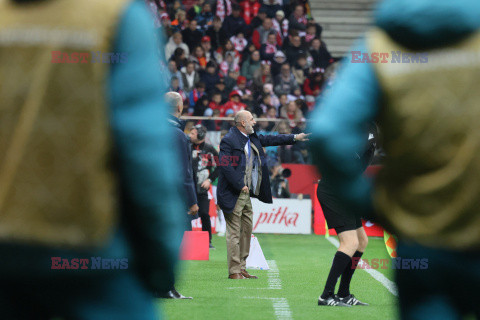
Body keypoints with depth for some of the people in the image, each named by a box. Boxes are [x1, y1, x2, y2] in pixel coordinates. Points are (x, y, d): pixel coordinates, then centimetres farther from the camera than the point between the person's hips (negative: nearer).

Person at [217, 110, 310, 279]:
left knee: (246, 231, 11)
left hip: (246, 194, 9)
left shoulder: (252, 138, 13)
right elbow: (225, 166, -19)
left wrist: (294, 138, 19)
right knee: (234, 233, -6)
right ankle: (234, 271, -3)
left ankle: (242, 268, 18)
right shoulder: (228, 141, -13)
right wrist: (240, 185, -20)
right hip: (233, 195, -9)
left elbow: (270, 140, 22)